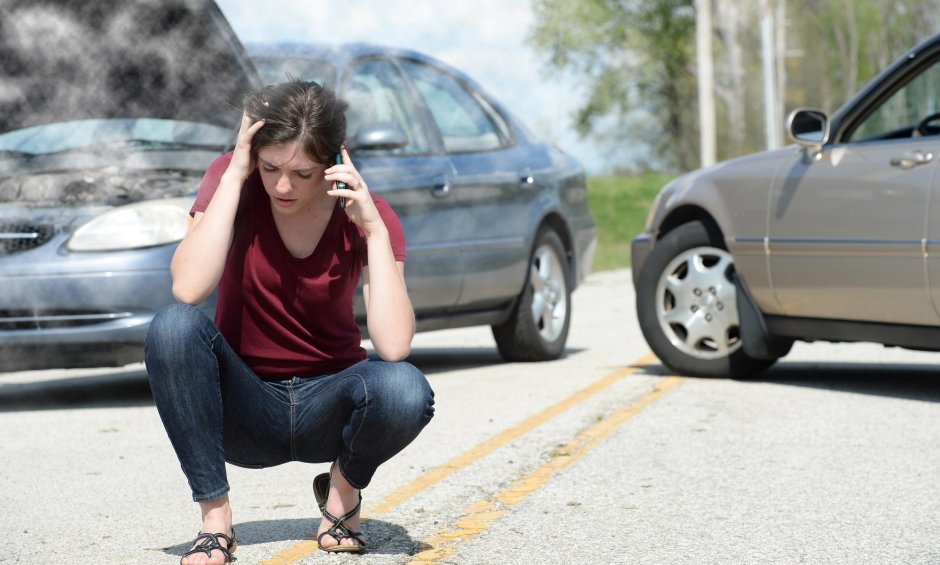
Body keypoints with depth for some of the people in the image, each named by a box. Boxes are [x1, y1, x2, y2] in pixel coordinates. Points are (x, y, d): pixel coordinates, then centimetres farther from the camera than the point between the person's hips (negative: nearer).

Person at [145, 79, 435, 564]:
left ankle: (343, 487, 1)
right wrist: (234, 175, -27)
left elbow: (393, 347, -25)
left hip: (326, 404, 0)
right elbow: (188, 288, -30)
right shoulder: (235, 182, -11)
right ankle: (214, 516, -17)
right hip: (244, 409, 0)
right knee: (173, 326, -31)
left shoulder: (366, 215, -11)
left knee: (405, 391, -33)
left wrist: (374, 229, -27)